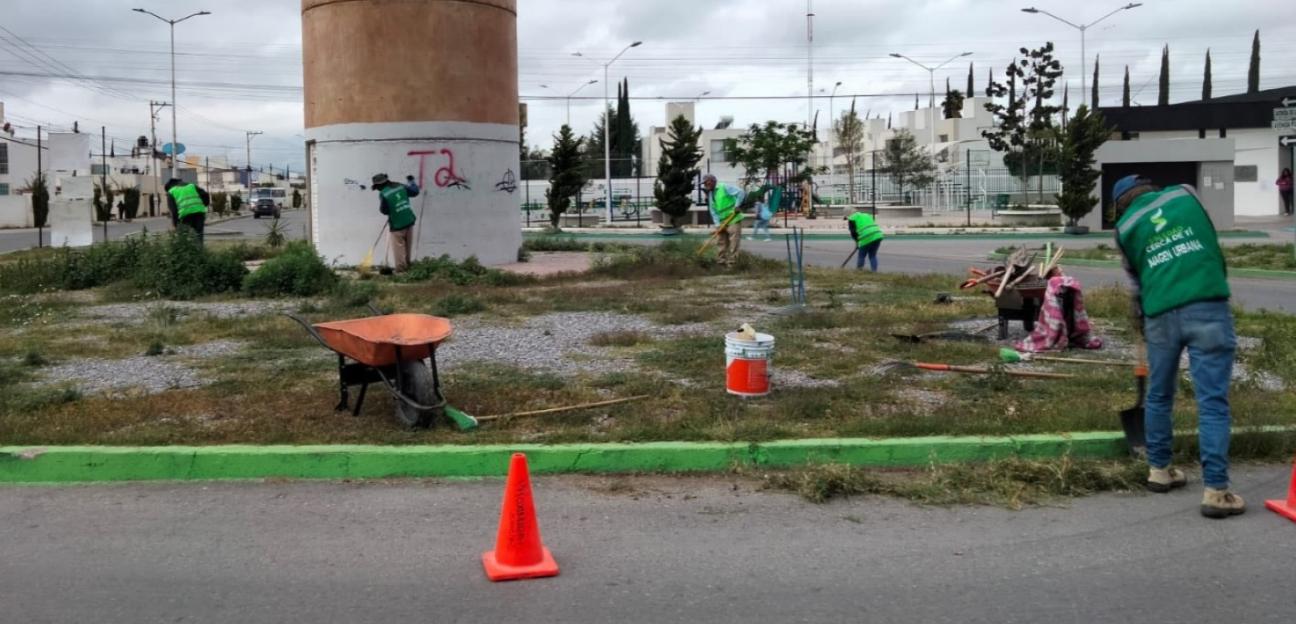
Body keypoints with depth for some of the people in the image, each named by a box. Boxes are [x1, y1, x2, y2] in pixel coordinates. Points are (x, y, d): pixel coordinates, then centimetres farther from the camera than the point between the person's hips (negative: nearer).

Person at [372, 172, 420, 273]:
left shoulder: (383, 194, -12)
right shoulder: (400, 187, 3)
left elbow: (384, 210, -7)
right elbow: (415, 191, 13)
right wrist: (412, 181, 29)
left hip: (397, 224, -6)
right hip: (409, 221, 6)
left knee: (398, 246, 2)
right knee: (407, 246, 16)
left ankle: (401, 269, 1)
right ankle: (407, 266, 25)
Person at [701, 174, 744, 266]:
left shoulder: (725, 188, -8)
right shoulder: (711, 195, 13)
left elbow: (740, 192, -15)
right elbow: (713, 212, 9)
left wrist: (737, 206, -17)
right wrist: (718, 224, -2)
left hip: (733, 220, -8)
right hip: (722, 223, 8)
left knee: (733, 244, -6)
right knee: (721, 243, 9)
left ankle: (730, 264, -5)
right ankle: (721, 261, 15)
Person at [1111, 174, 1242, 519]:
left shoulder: (1124, 226, 13)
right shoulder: (1185, 193, 14)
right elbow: (1213, 245, 22)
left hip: (1161, 316, 2)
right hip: (1207, 308, -2)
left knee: (1159, 396, 19)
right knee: (1212, 400, -3)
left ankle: (1159, 470, 30)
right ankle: (1216, 491, -6)